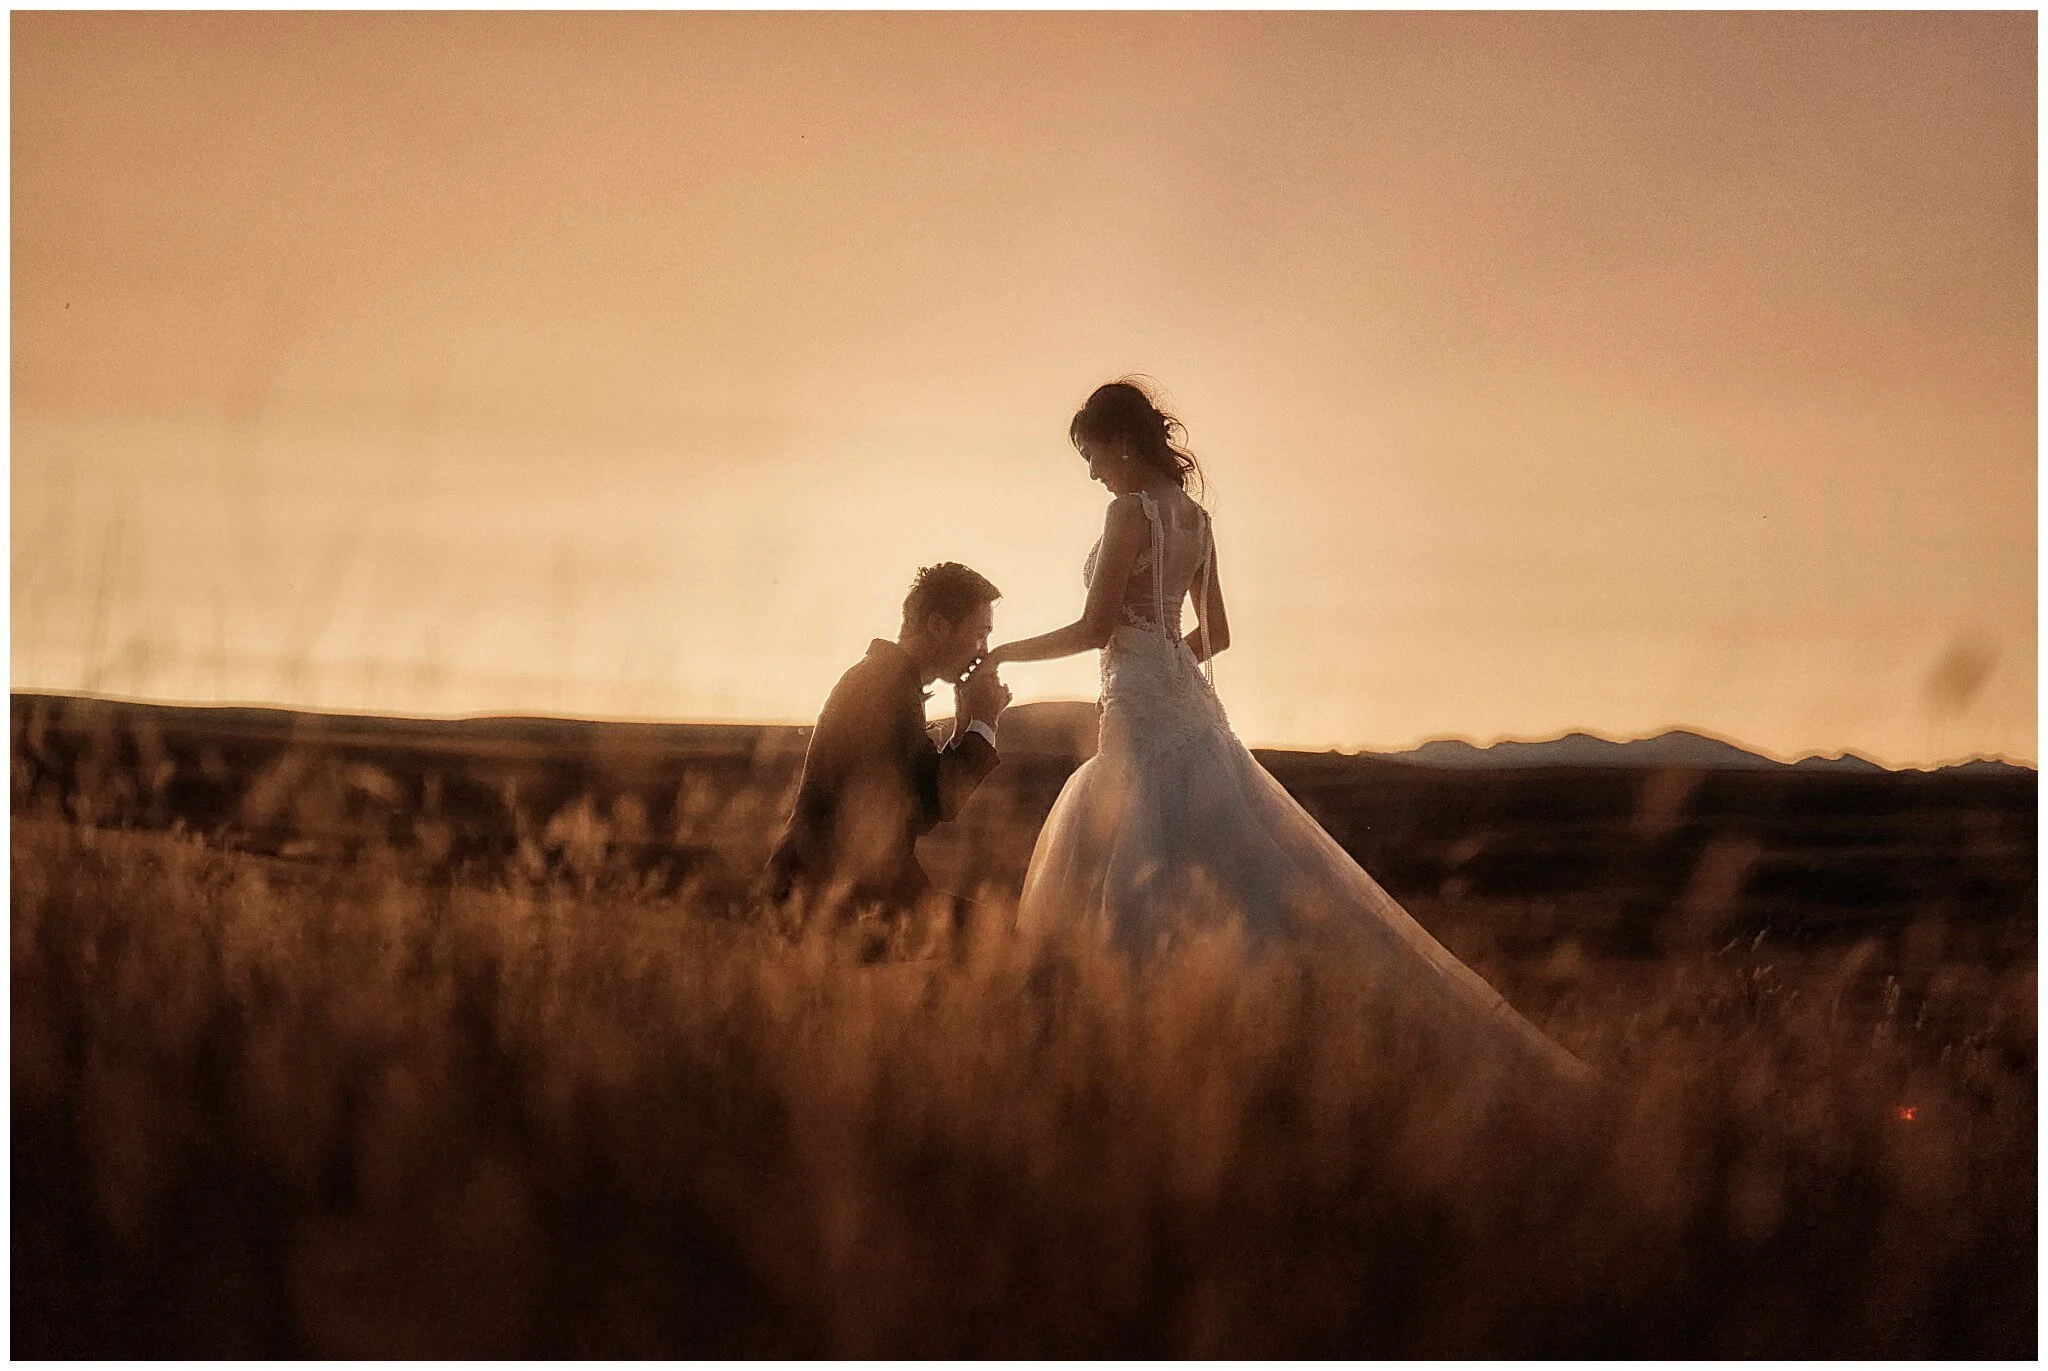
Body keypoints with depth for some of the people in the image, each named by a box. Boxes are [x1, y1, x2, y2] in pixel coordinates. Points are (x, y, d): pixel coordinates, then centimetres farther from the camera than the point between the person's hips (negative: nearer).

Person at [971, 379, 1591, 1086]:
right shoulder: (1195, 517, 13)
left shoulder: (1130, 511, -12)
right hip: (1182, 695, 10)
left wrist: (1005, 653, -3)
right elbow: (1216, 632, 18)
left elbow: (1095, 628, -15)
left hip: (1144, 713, -10)